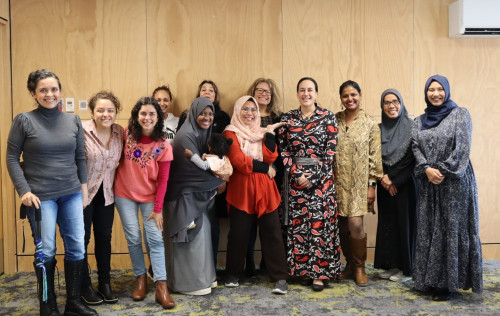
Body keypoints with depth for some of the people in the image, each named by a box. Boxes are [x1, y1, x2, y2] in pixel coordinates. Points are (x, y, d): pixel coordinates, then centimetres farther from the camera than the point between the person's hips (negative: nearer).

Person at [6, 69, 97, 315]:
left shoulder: (73, 120, 5)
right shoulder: (24, 120, -5)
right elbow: (12, 159, -3)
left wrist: (84, 188, 8)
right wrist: (24, 190, -12)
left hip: (72, 194, 4)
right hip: (41, 197, -4)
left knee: (77, 247, 7)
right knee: (46, 251, 4)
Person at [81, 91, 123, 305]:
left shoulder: (120, 132, -3)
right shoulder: (81, 131, -18)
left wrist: (116, 184, 4)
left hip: (106, 193, 5)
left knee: (104, 237, 12)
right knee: (82, 239, 7)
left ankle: (105, 284, 26)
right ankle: (84, 286, 22)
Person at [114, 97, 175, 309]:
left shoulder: (163, 146, -10)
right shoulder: (126, 135, -6)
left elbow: (163, 180, -8)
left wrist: (158, 209, -10)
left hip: (149, 197, -1)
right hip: (124, 194, 1)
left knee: (154, 238, -5)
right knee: (133, 238, 2)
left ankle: (161, 287, 0)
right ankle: (140, 279, 20)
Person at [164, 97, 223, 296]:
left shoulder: (205, 134, 9)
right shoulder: (186, 136, -19)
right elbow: (196, 167, -20)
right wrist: (217, 182, -9)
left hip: (198, 192, 8)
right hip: (184, 192, -8)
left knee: (200, 232, 12)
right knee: (191, 235, -3)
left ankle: (202, 277, 23)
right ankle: (190, 282, 9)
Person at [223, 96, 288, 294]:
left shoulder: (263, 132, 14)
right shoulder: (231, 133, 2)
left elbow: (270, 157, -2)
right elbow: (239, 161, -11)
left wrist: (270, 134, -8)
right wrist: (265, 168, -5)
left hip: (265, 190, 3)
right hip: (241, 190, -3)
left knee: (272, 232, 0)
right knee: (238, 234, 5)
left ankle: (280, 278, 6)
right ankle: (233, 274, 23)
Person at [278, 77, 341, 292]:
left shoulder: (328, 117, 1)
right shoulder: (287, 118, 7)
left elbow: (331, 150, -4)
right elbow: (283, 150, 3)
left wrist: (313, 177, -11)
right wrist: (297, 174, -9)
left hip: (321, 177, -2)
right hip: (295, 178, 2)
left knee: (320, 223, -3)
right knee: (297, 223, 4)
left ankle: (319, 272, 6)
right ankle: (302, 269, 16)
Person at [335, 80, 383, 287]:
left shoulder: (370, 124, -1)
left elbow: (374, 156, -2)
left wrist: (372, 184, -7)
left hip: (359, 183, -3)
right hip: (338, 182, 3)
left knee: (355, 224, -10)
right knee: (342, 226, 6)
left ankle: (359, 267, 10)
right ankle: (350, 263, 25)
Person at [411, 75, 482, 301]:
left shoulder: (460, 114, 1)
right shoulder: (420, 121, 13)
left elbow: (462, 147, -9)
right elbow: (416, 147, 3)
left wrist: (443, 171, -15)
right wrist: (427, 169, -14)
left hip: (455, 182, -4)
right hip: (428, 184, 4)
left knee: (453, 230, -1)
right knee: (429, 231, 4)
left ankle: (449, 282, 8)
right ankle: (432, 279, 14)